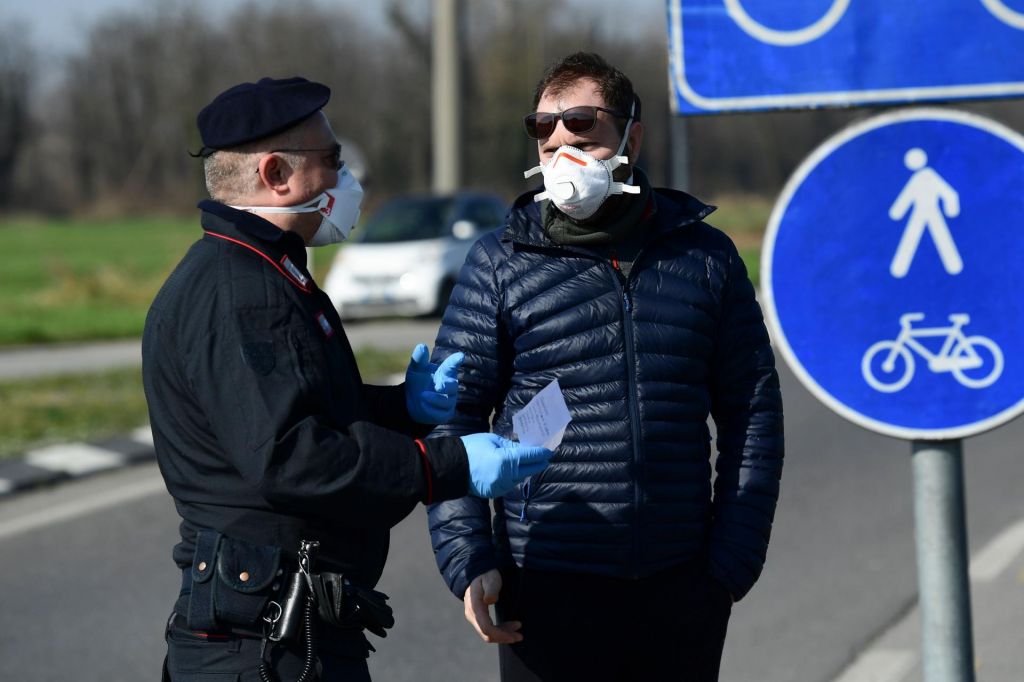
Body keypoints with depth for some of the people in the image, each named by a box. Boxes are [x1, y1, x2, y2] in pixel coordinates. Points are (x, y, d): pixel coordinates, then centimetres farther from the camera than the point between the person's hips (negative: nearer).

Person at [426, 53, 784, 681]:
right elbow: (451, 421, 2)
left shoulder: (704, 254, 7)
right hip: (548, 590, -2)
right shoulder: (501, 263, 3)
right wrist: (468, 561, -9)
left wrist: (733, 563, 2)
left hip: (680, 587, 2)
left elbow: (753, 411, 9)